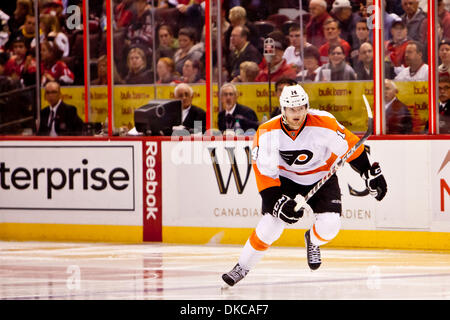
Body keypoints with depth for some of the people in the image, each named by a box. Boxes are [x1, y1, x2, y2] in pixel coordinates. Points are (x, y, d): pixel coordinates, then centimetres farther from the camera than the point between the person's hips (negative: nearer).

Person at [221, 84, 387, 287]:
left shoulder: (324, 124, -27)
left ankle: (312, 240, 20)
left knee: (330, 225, -18)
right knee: (272, 223, -17)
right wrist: (278, 201, -28)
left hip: (322, 177, 0)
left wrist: (371, 174, -7)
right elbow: (264, 172, -19)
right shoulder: (267, 132, -23)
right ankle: (243, 266, 1)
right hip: (286, 178, 0)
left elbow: (350, 146, -13)